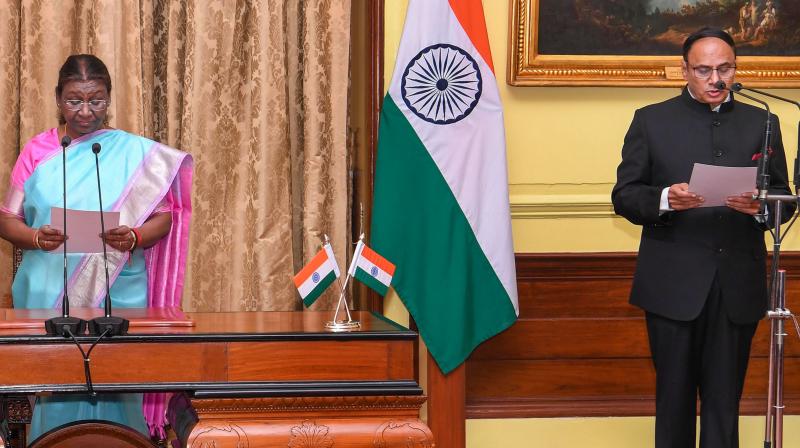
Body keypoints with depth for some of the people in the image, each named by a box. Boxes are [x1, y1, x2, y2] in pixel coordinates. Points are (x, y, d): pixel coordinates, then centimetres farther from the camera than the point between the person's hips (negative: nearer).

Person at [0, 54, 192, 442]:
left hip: (118, 295, -1)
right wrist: (36, 237, -17)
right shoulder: (36, 152, 8)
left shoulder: (134, 152, 4)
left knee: (112, 390, -3)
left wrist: (133, 238, -19)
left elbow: (164, 216, 2)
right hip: (49, 294, 1)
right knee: (55, 391, -1)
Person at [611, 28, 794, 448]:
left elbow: (783, 198, 8)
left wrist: (761, 207, -15)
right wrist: (664, 199, -19)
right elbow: (623, 195, 2)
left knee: (724, 400, 4)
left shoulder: (761, 123, 10)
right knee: (674, 396, 6)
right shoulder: (651, 121, 5)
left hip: (737, 286, 1)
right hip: (673, 285, -1)